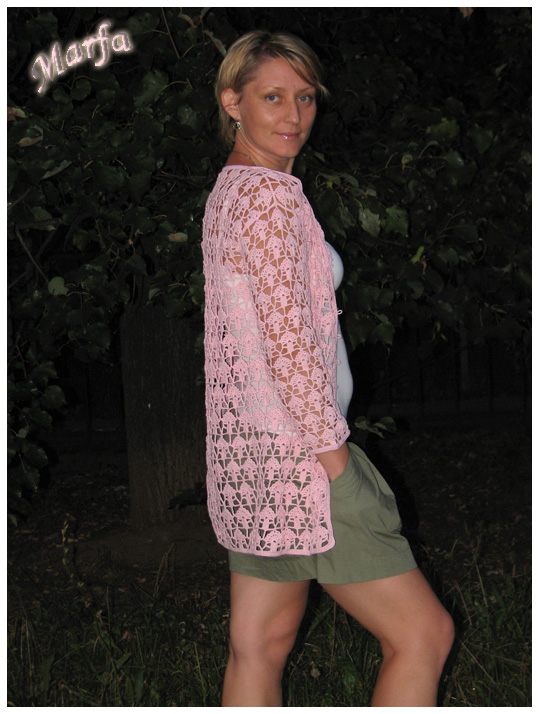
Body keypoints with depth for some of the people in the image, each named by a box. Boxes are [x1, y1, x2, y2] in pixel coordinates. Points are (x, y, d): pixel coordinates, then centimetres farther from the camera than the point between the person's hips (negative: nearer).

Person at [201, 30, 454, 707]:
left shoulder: (227, 189, 15)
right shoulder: (272, 194, -15)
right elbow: (289, 344, -21)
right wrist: (336, 460, -15)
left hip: (245, 447, 10)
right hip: (292, 450, -10)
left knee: (260, 640, 15)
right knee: (422, 632, -1)